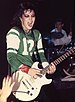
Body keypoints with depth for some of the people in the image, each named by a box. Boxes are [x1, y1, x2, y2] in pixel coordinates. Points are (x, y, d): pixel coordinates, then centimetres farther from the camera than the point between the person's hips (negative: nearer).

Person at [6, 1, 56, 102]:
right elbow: (11, 57, -18)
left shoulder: (36, 34, 12)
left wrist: (47, 67, -6)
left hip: (35, 75, 7)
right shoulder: (14, 33, -11)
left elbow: (40, 53, 12)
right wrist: (28, 70, -27)